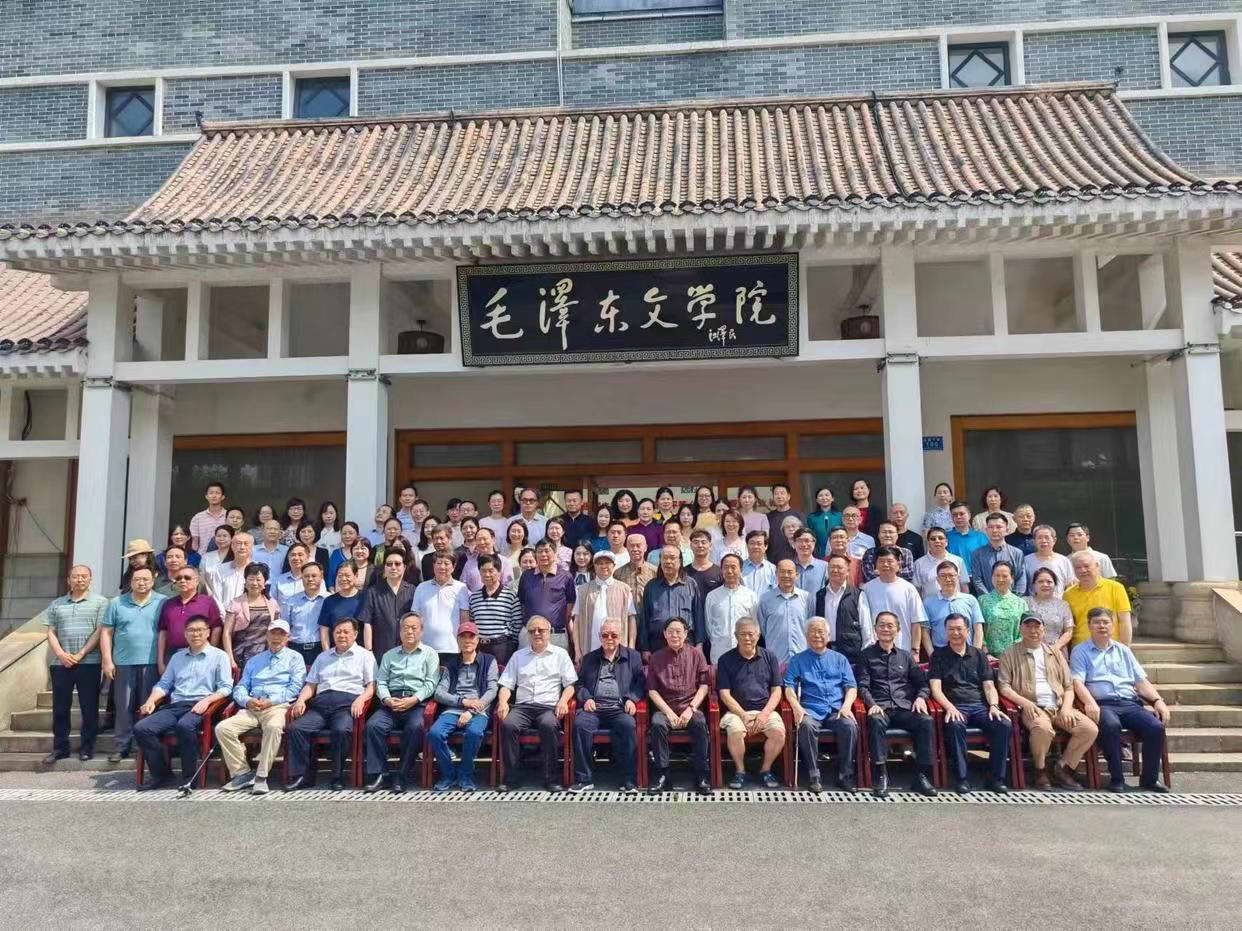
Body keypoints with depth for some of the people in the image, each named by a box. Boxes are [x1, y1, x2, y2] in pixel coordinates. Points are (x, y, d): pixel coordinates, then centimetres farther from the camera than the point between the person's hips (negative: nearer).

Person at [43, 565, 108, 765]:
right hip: (60, 663, 3)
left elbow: (100, 631, -4)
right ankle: (60, 747, 17)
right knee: (60, 707, 7)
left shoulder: (99, 602, 3)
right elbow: (51, 632, 10)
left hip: (89, 662, -3)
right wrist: (61, 654, -6)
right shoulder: (57, 604, 14)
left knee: (89, 707, 1)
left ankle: (87, 747, 10)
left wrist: (80, 654, -10)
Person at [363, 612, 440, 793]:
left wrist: (414, 700, -14)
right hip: (391, 702, 3)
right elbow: (380, 682, 14)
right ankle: (378, 773, -18)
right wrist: (387, 699, -6)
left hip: (417, 702, -3)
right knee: (373, 725, -25)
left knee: (415, 727, -33)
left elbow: (431, 683, 2)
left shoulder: (430, 654, 13)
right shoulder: (389, 655, 24)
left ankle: (402, 775, -23)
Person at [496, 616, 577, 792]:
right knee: (508, 724, -30)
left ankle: (551, 778, -25)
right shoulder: (518, 655, 22)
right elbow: (506, 685, 16)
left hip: (549, 706, -2)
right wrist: (503, 702, -4)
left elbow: (570, 684, 10)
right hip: (523, 706, 2)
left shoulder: (560, 654, 16)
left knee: (549, 724, -36)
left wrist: (563, 701, -10)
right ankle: (510, 777, -20)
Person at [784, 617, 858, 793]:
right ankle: (813, 777, -22)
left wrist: (846, 706, -6)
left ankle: (845, 776, -16)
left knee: (850, 725, -30)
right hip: (810, 710, -1)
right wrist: (796, 707, -13)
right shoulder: (797, 660, 17)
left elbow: (851, 686, 13)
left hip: (836, 709, 1)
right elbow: (789, 686, 6)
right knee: (806, 725, -34)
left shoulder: (840, 659, 22)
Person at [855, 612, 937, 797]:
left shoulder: (906, 656, 24)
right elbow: (862, 686, 5)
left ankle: (922, 775, -22)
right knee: (876, 721, -37)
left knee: (926, 720, -28)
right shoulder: (866, 655, 15)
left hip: (904, 707, 3)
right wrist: (872, 704, -14)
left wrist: (921, 697, -1)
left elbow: (922, 682, 21)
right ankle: (880, 775, -33)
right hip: (880, 708, -2)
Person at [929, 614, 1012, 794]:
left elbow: (989, 686, 13)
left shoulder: (979, 655, 20)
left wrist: (994, 706, -8)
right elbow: (936, 688, 1)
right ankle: (961, 778, -27)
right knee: (954, 725, -36)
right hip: (955, 707, -3)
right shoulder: (938, 656, 12)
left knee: (1004, 725, -26)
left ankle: (996, 778, -14)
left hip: (980, 705, 3)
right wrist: (949, 707, -17)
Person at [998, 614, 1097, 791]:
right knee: (1042, 728, -37)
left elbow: (1069, 686, 20)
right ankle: (1041, 770, -9)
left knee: (1090, 729, -20)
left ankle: (1063, 768, -2)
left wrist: (1066, 707, 0)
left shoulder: (1055, 653, 22)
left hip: (1059, 707, 5)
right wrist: (1025, 702, -14)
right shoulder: (1011, 653, 10)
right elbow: (1004, 685, 2)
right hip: (1032, 708, -4)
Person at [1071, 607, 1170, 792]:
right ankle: (1116, 779, -24)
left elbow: (1141, 681, 21)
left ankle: (1149, 779, -10)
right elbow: (1077, 682, -2)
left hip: (1130, 703, 4)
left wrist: (1158, 700, 3)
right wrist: (1090, 703, -20)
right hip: (1102, 705, -4)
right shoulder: (1080, 651, 12)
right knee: (1111, 725, -36)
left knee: (1156, 727, -24)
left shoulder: (1123, 650, 25)